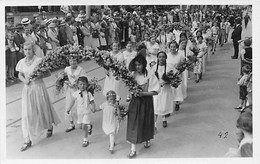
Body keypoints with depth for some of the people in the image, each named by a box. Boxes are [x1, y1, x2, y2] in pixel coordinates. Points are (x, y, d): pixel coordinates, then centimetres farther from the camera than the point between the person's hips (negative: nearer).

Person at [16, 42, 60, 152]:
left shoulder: (39, 60, -10)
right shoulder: (21, 62, 1)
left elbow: (48, 73, -6)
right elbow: (20, 75, 13)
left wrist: (39, 76, -22)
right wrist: (24, 80, -8)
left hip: (38, 88, -3)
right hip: (27, 89, 3)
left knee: (43, 109, 13)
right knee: (27, 114, -1)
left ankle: (50, 127, 44)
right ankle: (28, 140, 4)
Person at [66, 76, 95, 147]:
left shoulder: (88, 94, -13)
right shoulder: (76, 94, -6)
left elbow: (92, 102, -10)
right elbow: (72, 101, 6)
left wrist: (93, 108, -27)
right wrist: (68, 109, 9)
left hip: (86, 112, -4)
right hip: (79, 112, 4)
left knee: (84, 126, -7)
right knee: (81, 126, 15)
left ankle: (86, 140, 11)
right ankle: (89, 126, 48)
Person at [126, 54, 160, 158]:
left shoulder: (150, 76, -14)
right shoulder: (132, 75, -5)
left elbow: (155, 91, -12)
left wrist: (143, 93, -22)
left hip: (146, 102, -2)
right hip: (135, 102, 2)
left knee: (146, 122, 14)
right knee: (133, 123, 0)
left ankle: (147, 140, 44)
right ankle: (133, 149, 7)